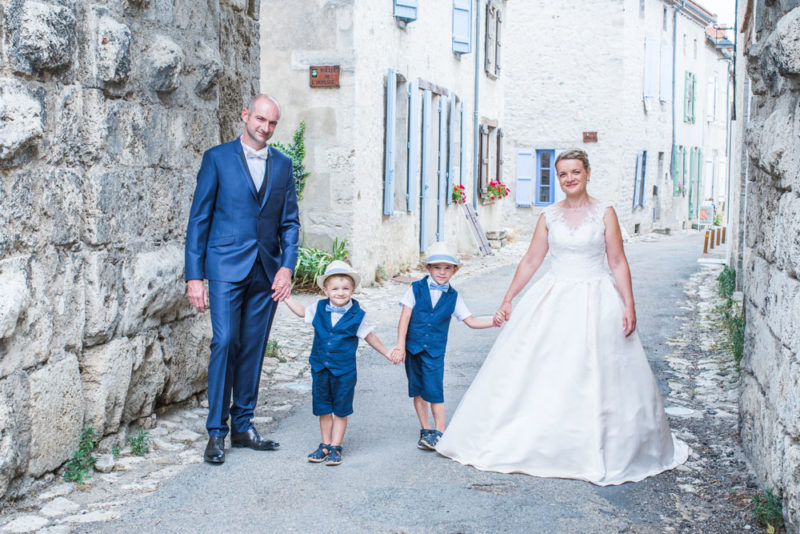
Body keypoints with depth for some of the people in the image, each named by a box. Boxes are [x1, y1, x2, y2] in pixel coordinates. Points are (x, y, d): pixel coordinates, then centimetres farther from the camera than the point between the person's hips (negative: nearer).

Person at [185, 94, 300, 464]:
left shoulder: (282, 164, 12)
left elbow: (290, 222, 12)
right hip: (227, 266, -3)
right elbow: (199, 219, 0)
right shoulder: (217, 158, 2)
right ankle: (216, 432, -2)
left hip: (266, 271, 4)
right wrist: (194, 276, -5)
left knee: (254, 347, 6)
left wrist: (287, 266, -3)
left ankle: (243, 426, 17)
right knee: (225, 341, -10)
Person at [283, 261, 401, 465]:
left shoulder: (357, 315, -9)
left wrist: (387, 352, 8)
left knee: (340, 410, 7)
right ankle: (325, 445, 24)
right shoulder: (319, 309, -3)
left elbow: (369, 335, 5)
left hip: (344, 370, -2)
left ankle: (336, 447, 17)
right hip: (320, 368, 3)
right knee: (323, 409, 11)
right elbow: (302, 312, 17)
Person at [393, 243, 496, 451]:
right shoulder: (416, 289, -2)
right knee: (418, 391, 8)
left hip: (435, 350, 0)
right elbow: (405, 318, -4)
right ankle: (425, 430, 21)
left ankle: (439, 433, 5)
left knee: (435, 391, -7)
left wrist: (494, 321, -6)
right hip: (413, 347, 1)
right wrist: (400, 345, -10)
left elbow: (471, 321, 7)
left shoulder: (453, 297, 4)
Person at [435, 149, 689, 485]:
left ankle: (596, 450, 11)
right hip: (552, 300, 3)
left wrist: (629, 306, -9)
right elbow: (530, 261, 9)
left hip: (595, 301, -3)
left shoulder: (604, 213, -1)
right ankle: (529, 442, 15)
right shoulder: (549, 216, 6)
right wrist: (507, 301, 6)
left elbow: (618, 263, -2)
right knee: (536, 372, 3)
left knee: (595, 377, -1)